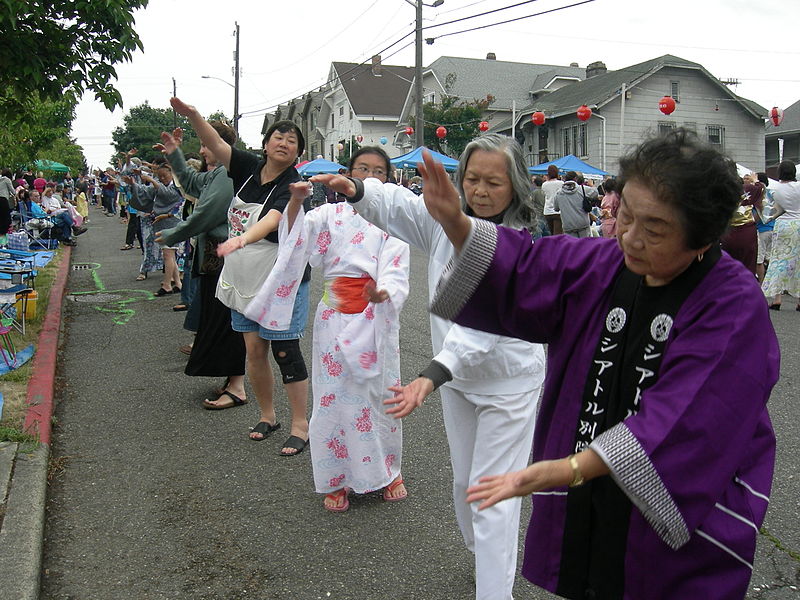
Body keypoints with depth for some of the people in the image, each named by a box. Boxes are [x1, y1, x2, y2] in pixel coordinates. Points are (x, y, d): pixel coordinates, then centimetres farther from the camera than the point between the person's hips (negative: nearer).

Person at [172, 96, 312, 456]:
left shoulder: (291, 187, -16)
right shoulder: (249, 168, 3)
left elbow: (271, 220, -34)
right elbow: (216, 145, -2)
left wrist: (245, 237, -52)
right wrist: (192, 114, -19)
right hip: (244, 278, 6)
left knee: (285, 352, -1)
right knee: (254, 349, 11)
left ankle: (300, 425, 11)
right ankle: (267, 416, 27)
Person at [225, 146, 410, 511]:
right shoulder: (330, 215, 5)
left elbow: (397, 274, -9)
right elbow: (296, 236, -11)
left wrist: (383, 292, -32)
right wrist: (296, 202, -30)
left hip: (376, 319, -1)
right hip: (335, 317, 1)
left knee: (379, 395, 6)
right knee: (333, 396, 5)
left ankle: (388, 471, 29)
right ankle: (337, 480, 22)